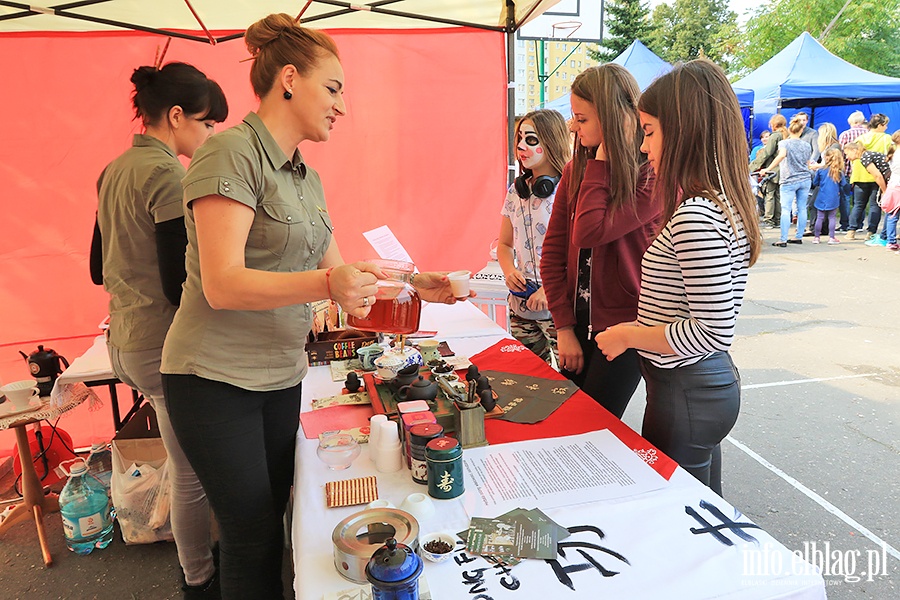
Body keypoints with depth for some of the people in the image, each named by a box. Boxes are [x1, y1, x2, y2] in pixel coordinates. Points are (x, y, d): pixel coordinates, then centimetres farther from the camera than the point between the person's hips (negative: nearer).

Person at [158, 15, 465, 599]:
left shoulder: (308, 178, 11)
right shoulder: (232, 152, -14)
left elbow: (337, 273, 12)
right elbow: (222, 285, -23)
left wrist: (414, 285, 1)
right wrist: (327, 283, -35)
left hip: (282, 376, 8)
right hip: (216, 379, -7)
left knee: (271, 518, 17)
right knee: (253, 534, 3)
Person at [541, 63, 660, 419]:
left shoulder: (654, 177, -13)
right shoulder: (575, 170, 4)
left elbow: (589, 232, -26)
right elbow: (553, 252, 2)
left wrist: (603, 158, -16)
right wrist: (564, 327, -3)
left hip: (624, 325, -5)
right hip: (577, 323, 6)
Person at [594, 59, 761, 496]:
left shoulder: (695, 216, -24)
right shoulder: (724, 203, 7)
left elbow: (715, 331, -26)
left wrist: (626, 335, -16)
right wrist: (638, 328, 11)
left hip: (685, 394, -10)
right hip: (712, 383, 10)